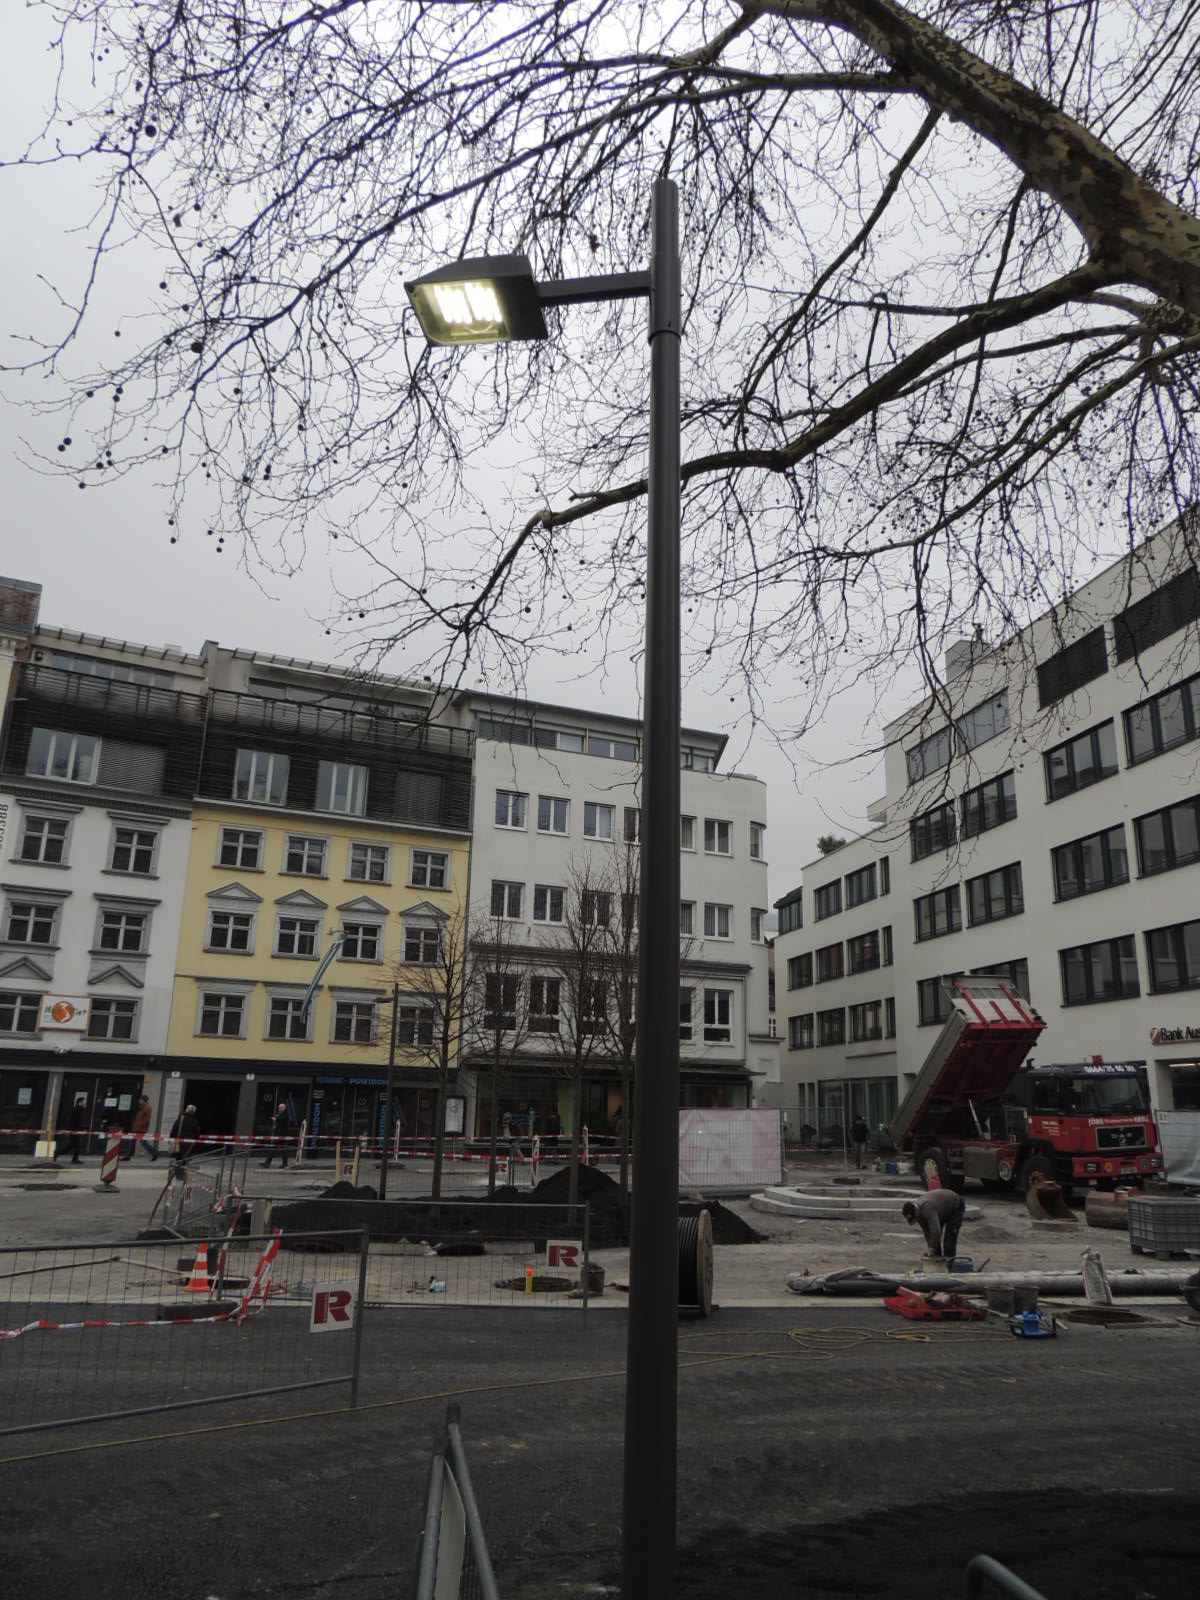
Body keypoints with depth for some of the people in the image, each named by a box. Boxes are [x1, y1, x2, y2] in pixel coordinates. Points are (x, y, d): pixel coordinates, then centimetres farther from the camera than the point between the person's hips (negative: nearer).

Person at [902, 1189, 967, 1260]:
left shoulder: (927, 1210, -40)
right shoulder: (918, 1211, -13)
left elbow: (936, 1231, -47)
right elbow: (926, 1231, -5)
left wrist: (932, 1249, -34)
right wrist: (931, 1248, -12)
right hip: (945, 1210, 8)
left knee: (950, 1236, -15)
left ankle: (949, 1260, -7)